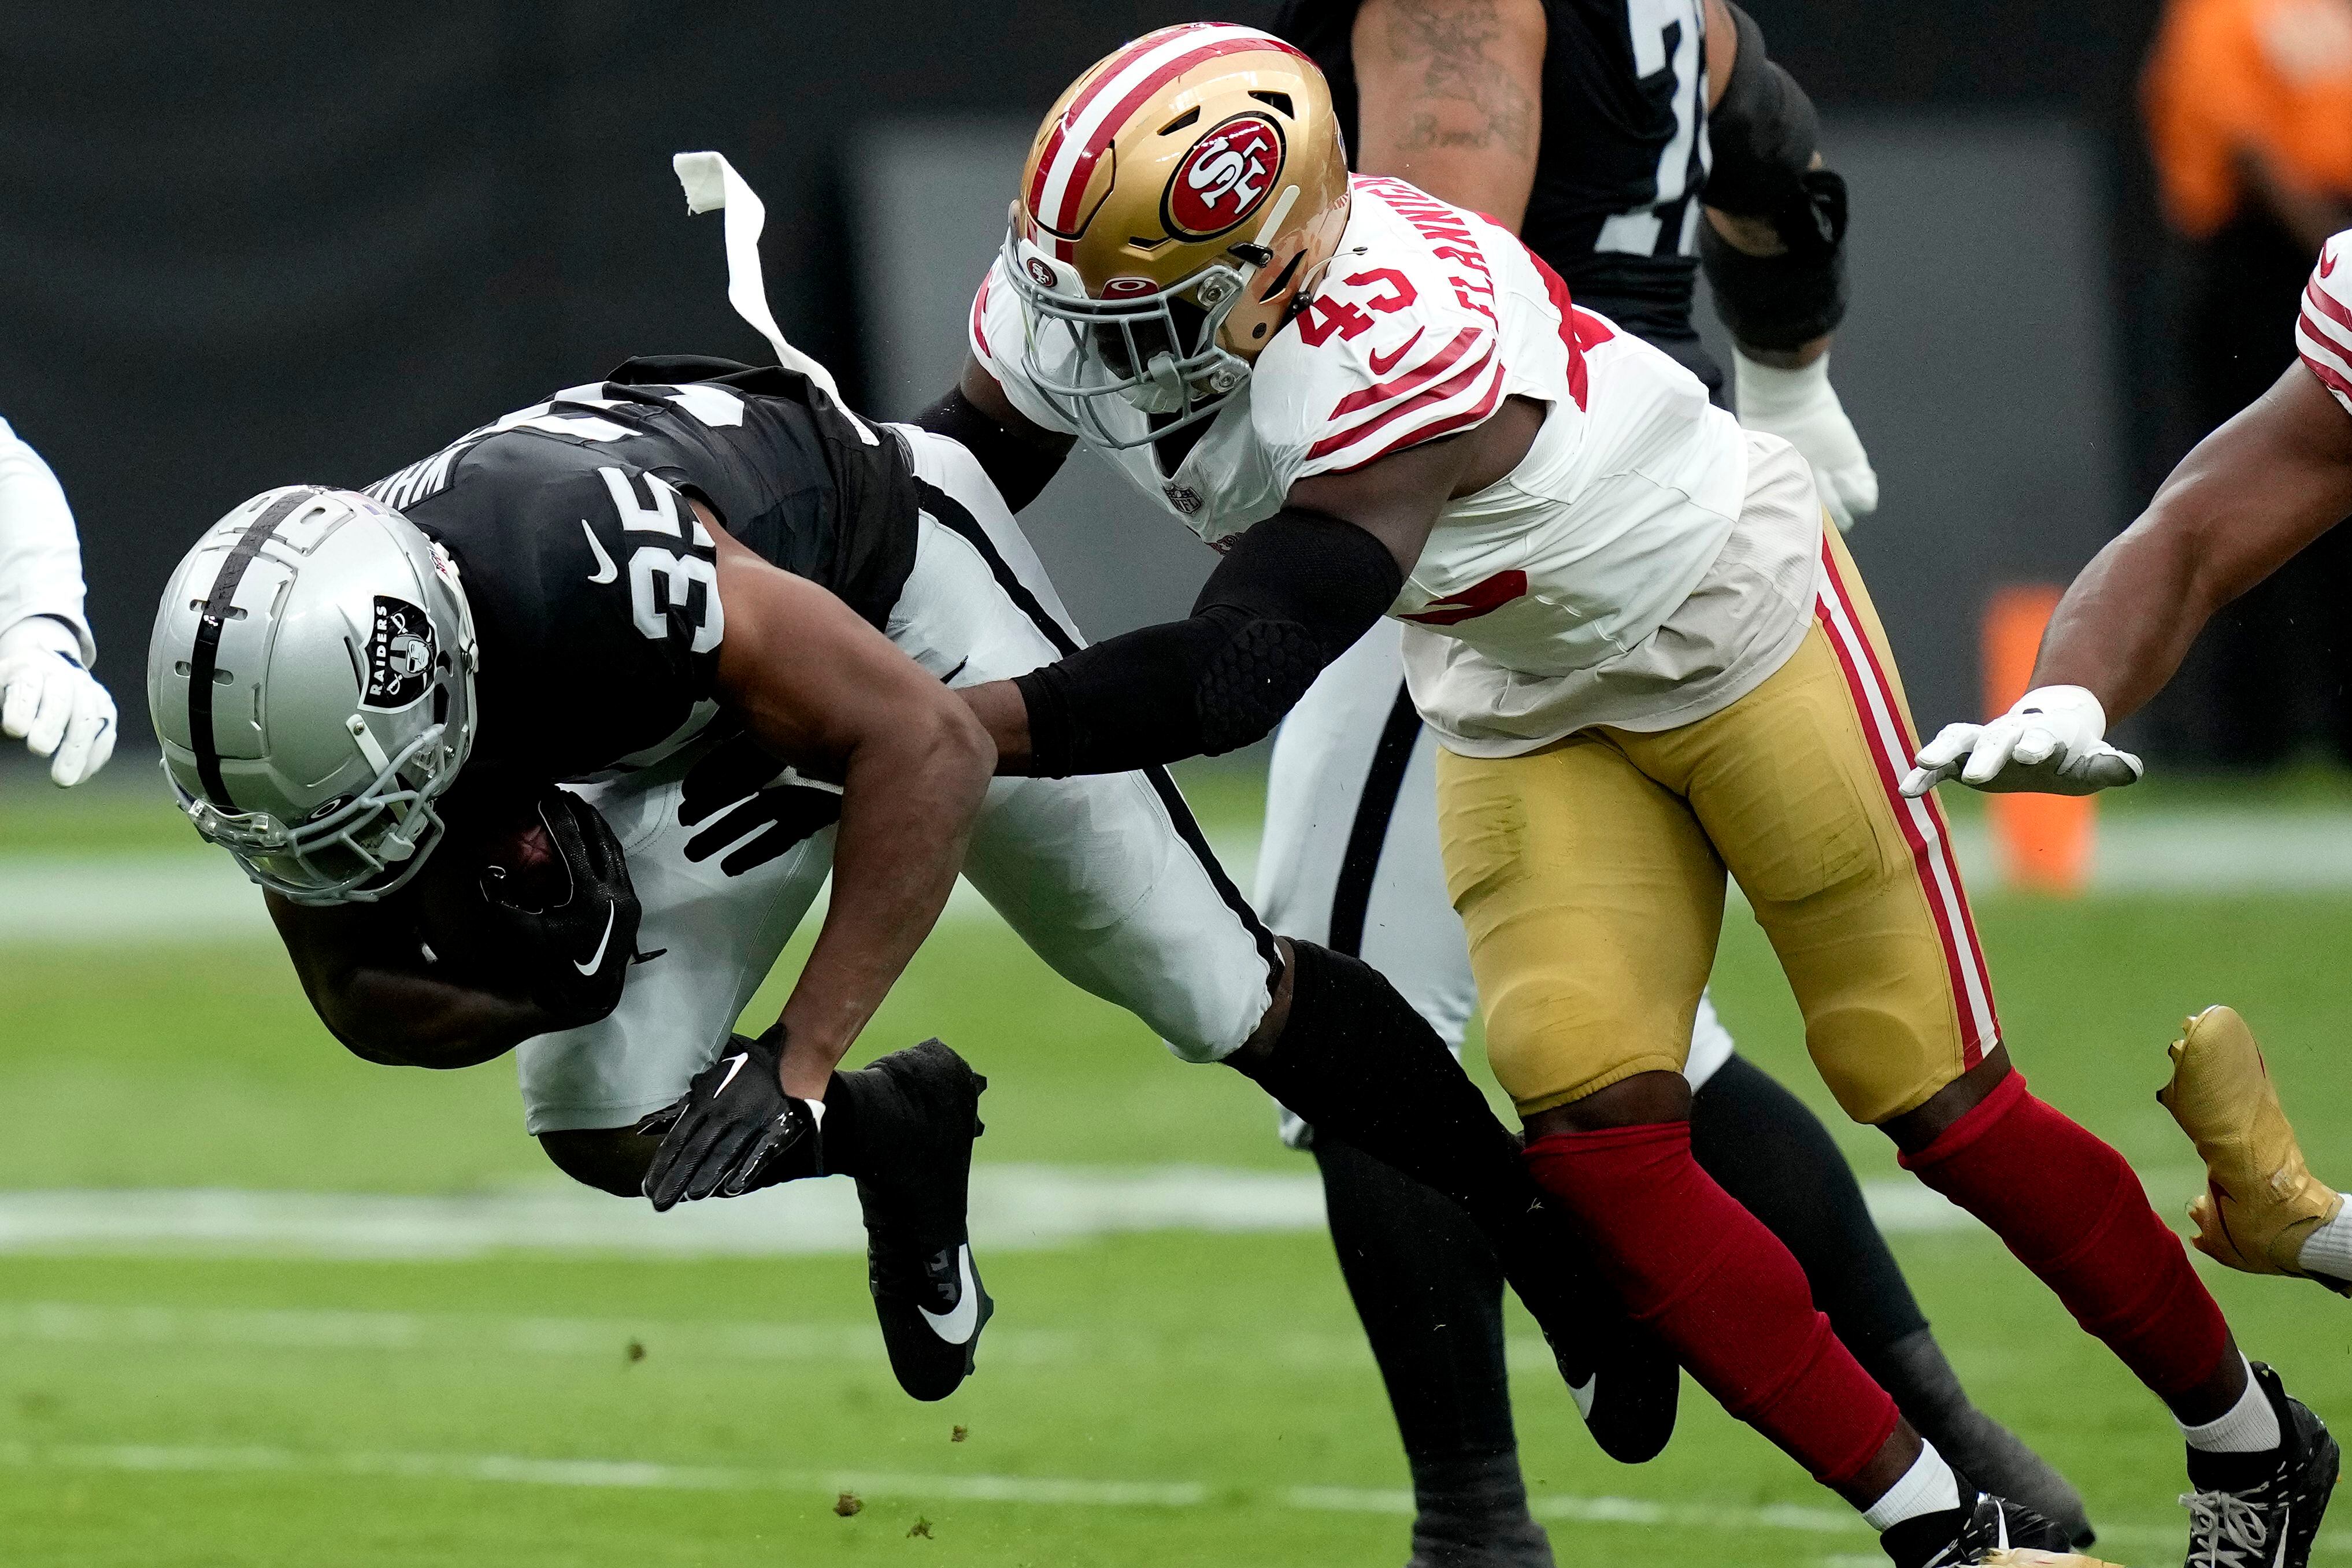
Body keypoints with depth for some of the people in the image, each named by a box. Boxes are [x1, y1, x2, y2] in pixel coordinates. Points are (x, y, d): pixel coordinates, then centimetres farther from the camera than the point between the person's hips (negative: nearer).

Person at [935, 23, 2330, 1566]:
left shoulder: (1397, 355, -42)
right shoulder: (1067, 309, -20)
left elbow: (1237, 675, -49)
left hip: (1732, 616, -7)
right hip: (1535, 710, 7)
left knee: (1940, 1101, 0)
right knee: (1591, 1132, -8)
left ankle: (2245, 1433, 23)